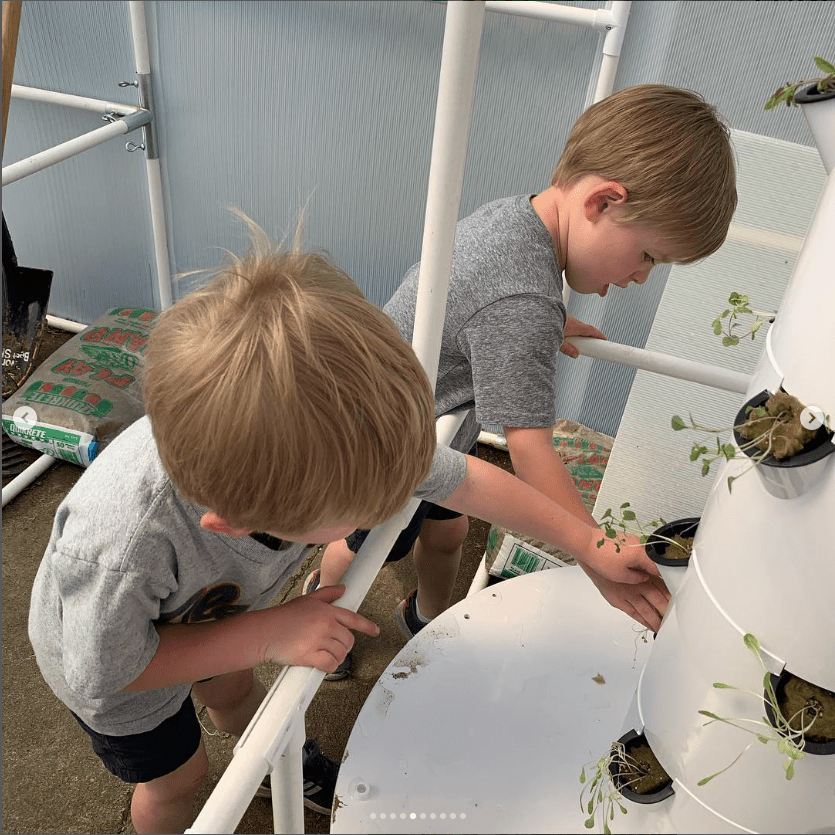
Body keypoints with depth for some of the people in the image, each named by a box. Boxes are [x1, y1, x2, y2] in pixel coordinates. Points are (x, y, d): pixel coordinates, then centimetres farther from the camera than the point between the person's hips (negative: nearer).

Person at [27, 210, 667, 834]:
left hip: (205, 605, 4)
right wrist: (268, 632, -36)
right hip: (107, 645, -3)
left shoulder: (338, 442, -38)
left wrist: (589, 543, -16)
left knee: (231, 687, 31)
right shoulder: (120, 547, -51)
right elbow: (102, 672, -30)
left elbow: (464, 479, -23)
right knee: (177, 774, 19)